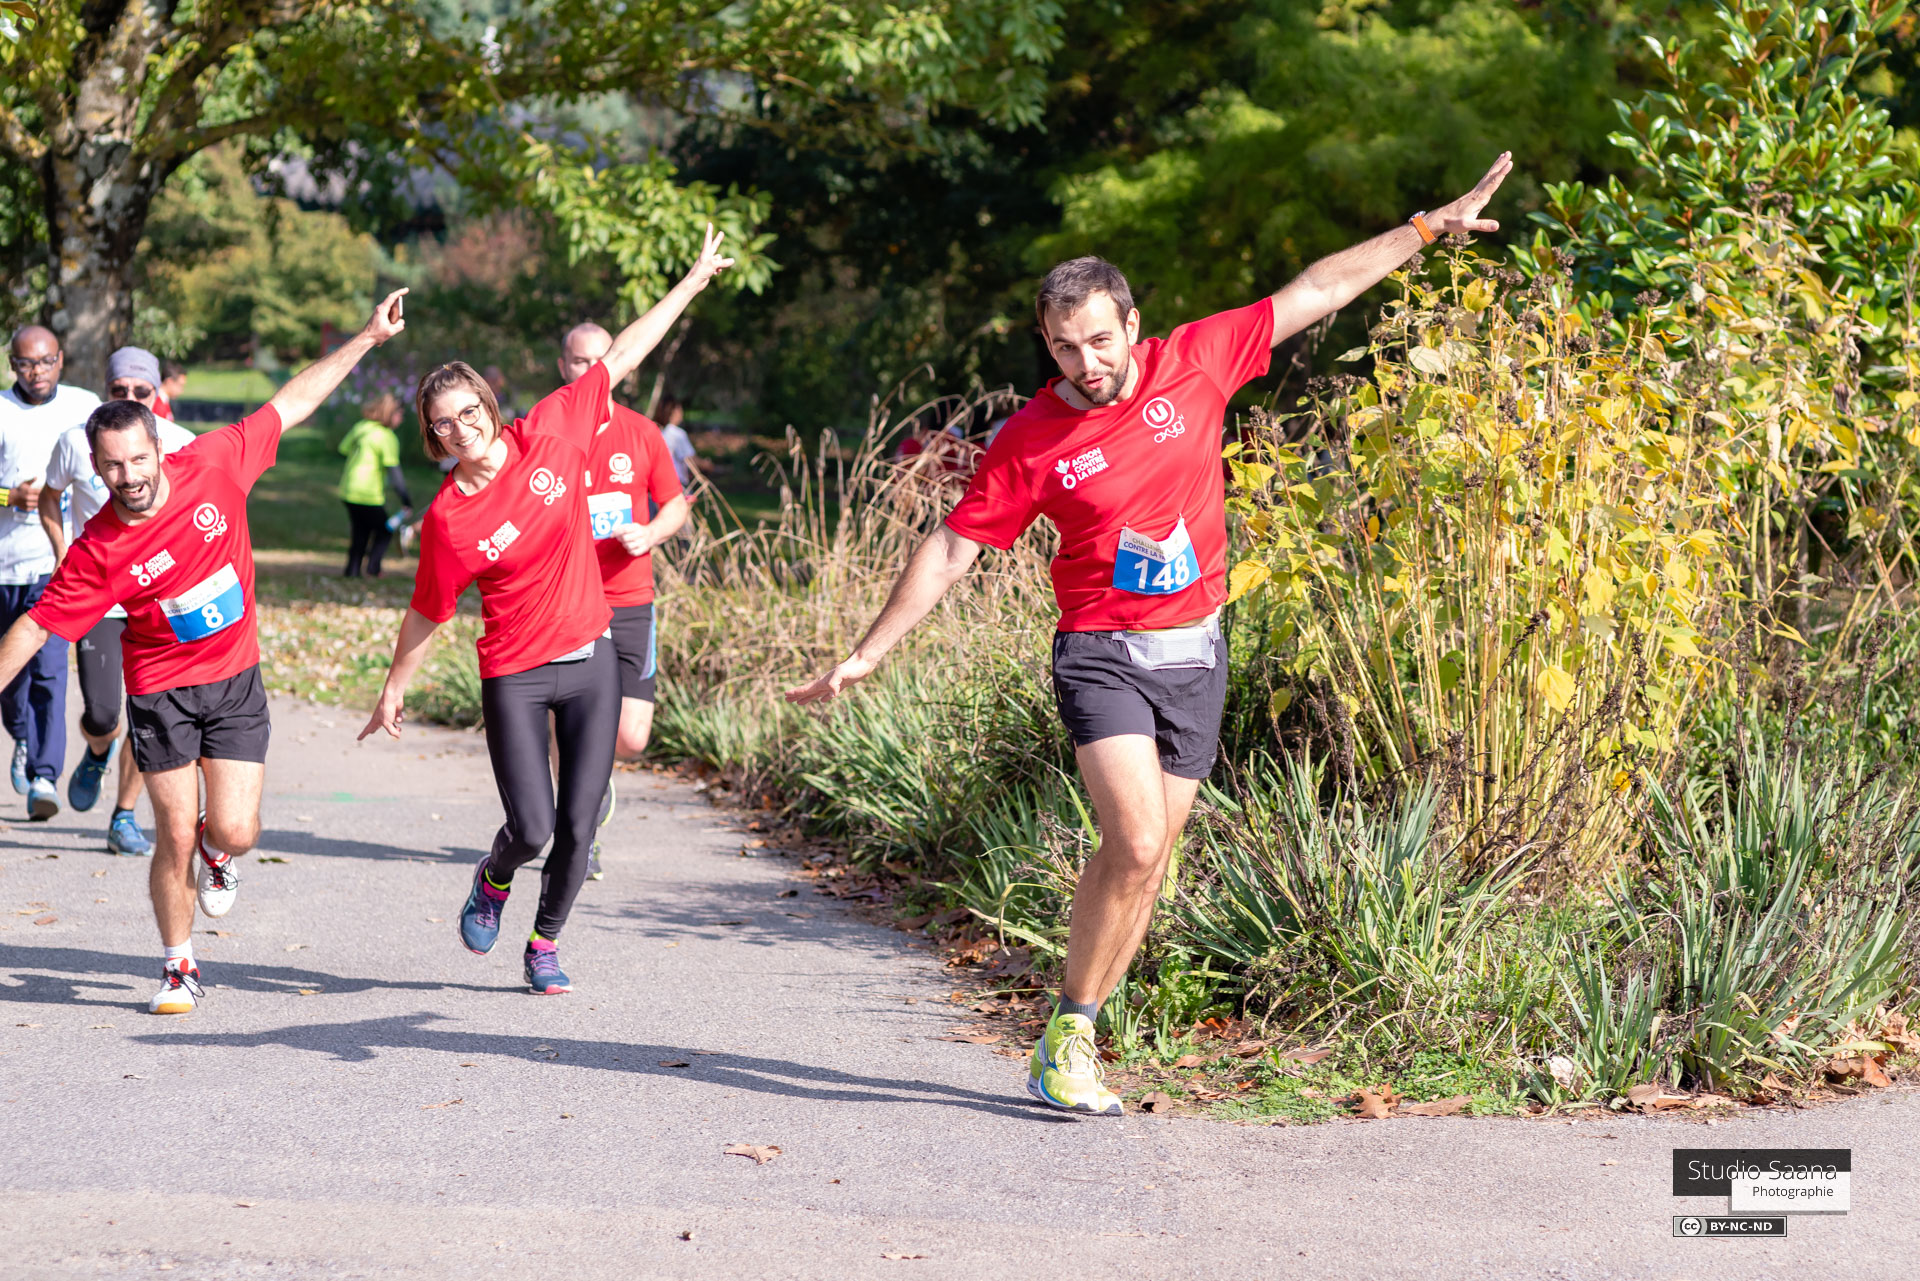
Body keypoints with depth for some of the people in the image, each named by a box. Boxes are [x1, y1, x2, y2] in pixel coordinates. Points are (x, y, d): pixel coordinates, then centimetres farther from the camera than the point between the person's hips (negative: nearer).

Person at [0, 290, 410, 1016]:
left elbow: (292, 403, -3)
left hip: (235, 681, 2)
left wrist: (368, 338, -1)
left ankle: (215, 854, 31)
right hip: (159, 690, -2)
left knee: (235, 834, -7)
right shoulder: (97, 552, -16)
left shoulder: (214, 465, -12)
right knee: (175, 837, -3)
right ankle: (179, 971, 18)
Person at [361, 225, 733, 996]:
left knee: (578, 827, 1)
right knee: (532, 828, -8)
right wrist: (393, 690, 7)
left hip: (591, 660, 3)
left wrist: (693, 282, 4)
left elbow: (619, 359, 1)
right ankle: (493, 880, 29)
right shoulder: (448, 519, -12)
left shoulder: (548, 435, -6)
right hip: (515, 677, -3)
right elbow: (427, 615, 0)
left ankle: (545, 944, 24)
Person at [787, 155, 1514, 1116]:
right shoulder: (1030, 442, -8)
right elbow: (950, 551, -3)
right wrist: (866, 653, -6)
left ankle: (1073, 1047, 16)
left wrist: (1430, 227, 5)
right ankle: (1067, 1040, -6)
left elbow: (1314, 291, 3)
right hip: (1102, 655, -3)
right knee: (1134, 843, -20)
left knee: (1146, 862, 5)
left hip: (1195, 653, 4)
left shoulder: (1194, 365, -3)